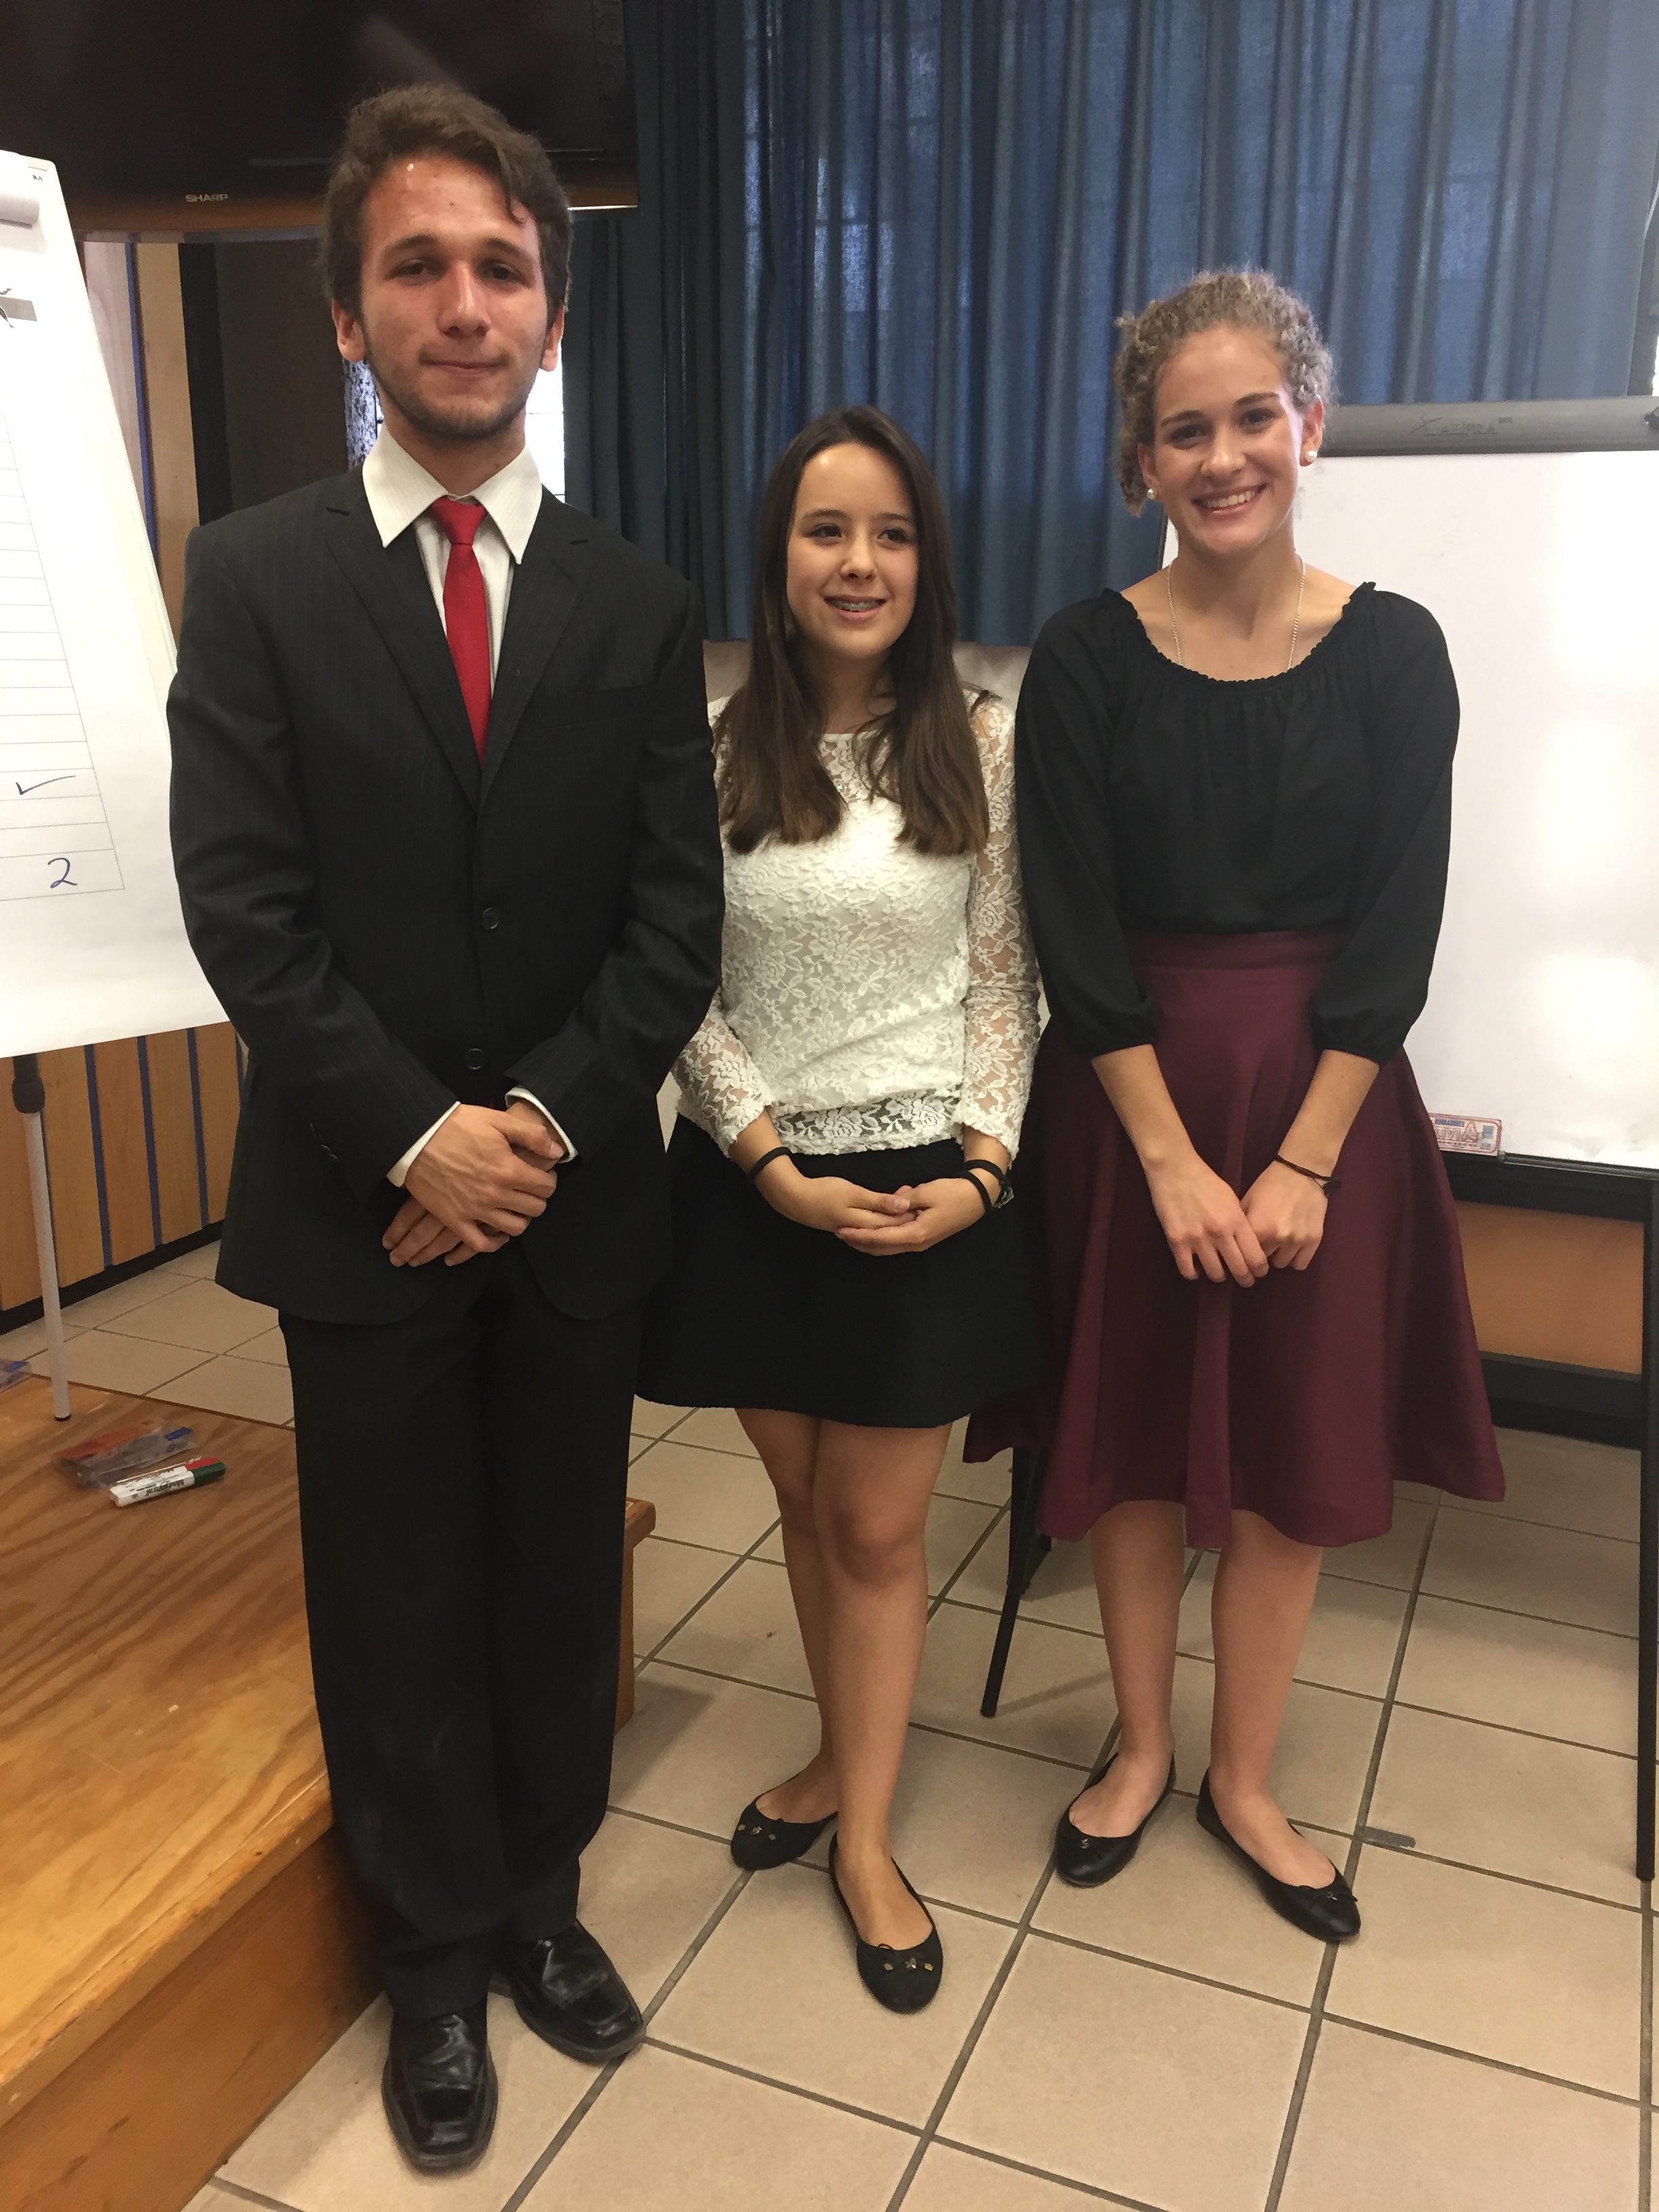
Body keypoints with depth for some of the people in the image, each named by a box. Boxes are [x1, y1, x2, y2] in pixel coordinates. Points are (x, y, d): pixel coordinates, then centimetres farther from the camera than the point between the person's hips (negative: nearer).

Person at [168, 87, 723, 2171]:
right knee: (398, 1602, 12)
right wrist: (420, 1139, -15)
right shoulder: (258, 574, -2)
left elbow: (676, 919, -2)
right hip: (362, 1198, -1)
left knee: (559, 1579, 15)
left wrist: (538, 1123, -13)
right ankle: (439, 1957, 33)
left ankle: (540, 1896, 38)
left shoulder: (637, 601, 3)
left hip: (577, 1196, 2)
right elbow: (244, 908, -8)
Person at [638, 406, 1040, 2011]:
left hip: (926, 1188, -1)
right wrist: (778, 1168, -11)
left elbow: (1004, 983, 0)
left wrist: (980, 1169, -10)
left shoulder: (983, 747, -3)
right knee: (803, 1502, 17)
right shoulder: (711, 749, -3)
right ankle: (843, 1759, 41)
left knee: (878, 1526, 9)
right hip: (752, 1187, 1)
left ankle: (862, 1834, 29)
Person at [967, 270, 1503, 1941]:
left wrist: (1301, 1162, -12)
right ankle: (1141, 1743, 34)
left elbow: (1393, 937, -5)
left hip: (1323, 1098, 1)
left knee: (1292, 1456, 10)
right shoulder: (1088, 658, -4)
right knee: (1133, 1434, 11)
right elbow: (1075, 934, -8)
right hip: (1127, 1098, 0)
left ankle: (1241, 1780, 32)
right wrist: (1173, 1157, -12)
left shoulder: (1392, 652, -2)